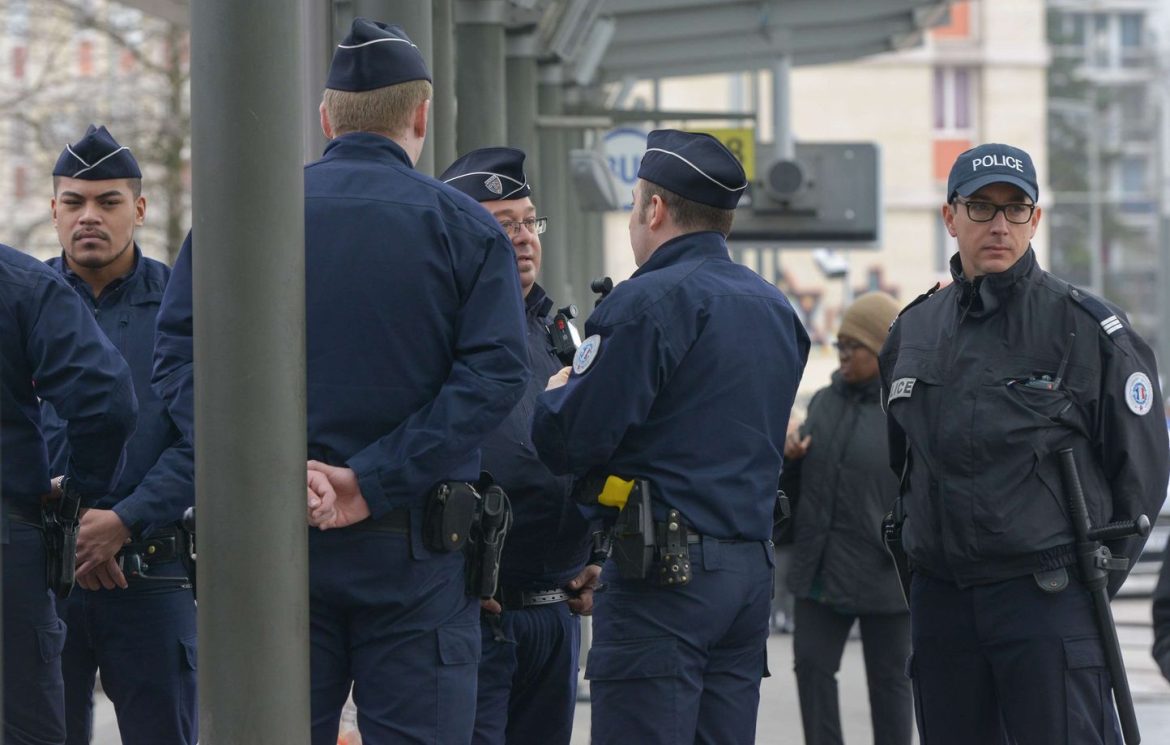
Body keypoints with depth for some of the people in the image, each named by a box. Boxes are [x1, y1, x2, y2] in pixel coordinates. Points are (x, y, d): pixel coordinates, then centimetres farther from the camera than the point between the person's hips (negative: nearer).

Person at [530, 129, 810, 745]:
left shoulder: (649, 302, -11)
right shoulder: (776, 309, 16)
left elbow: (571, 440, -15)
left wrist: (556, 394, 8)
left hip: (664, 577, -8)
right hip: (753, 567, 8)